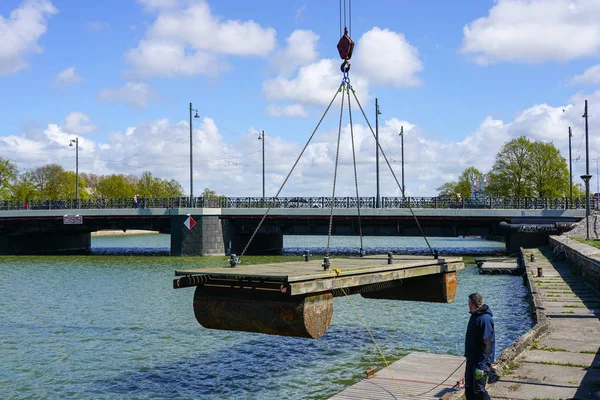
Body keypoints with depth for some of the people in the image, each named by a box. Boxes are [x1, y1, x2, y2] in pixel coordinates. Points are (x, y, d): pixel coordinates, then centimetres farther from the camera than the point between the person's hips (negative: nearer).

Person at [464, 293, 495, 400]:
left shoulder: (485, 319, -22)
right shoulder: (475, 315, 9)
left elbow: (486, 345, -23)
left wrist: (480, 366, -24)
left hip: (481, 362, -10)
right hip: (471, 359, 10)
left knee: (478, 390, -3)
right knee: (469, 388, 14)